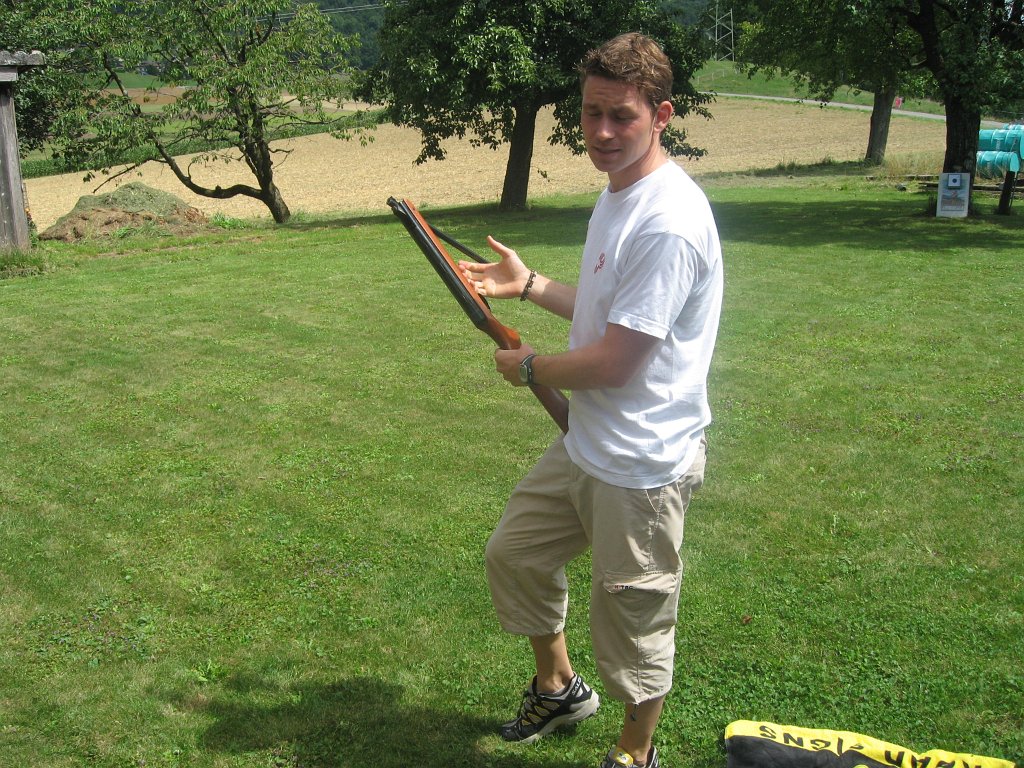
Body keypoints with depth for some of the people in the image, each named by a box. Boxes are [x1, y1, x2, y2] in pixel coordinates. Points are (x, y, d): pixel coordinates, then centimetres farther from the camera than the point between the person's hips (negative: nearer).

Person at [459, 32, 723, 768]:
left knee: (633, 622, 9)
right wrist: (529, 284, 6)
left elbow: (613, 363, -25)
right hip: (585, 446, 10)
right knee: (514, 551, 25)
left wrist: (528, 367, -8)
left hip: (641, 466, -10)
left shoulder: (669, 223, -26)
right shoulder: (617, 194, 7)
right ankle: (559, 687, 47)